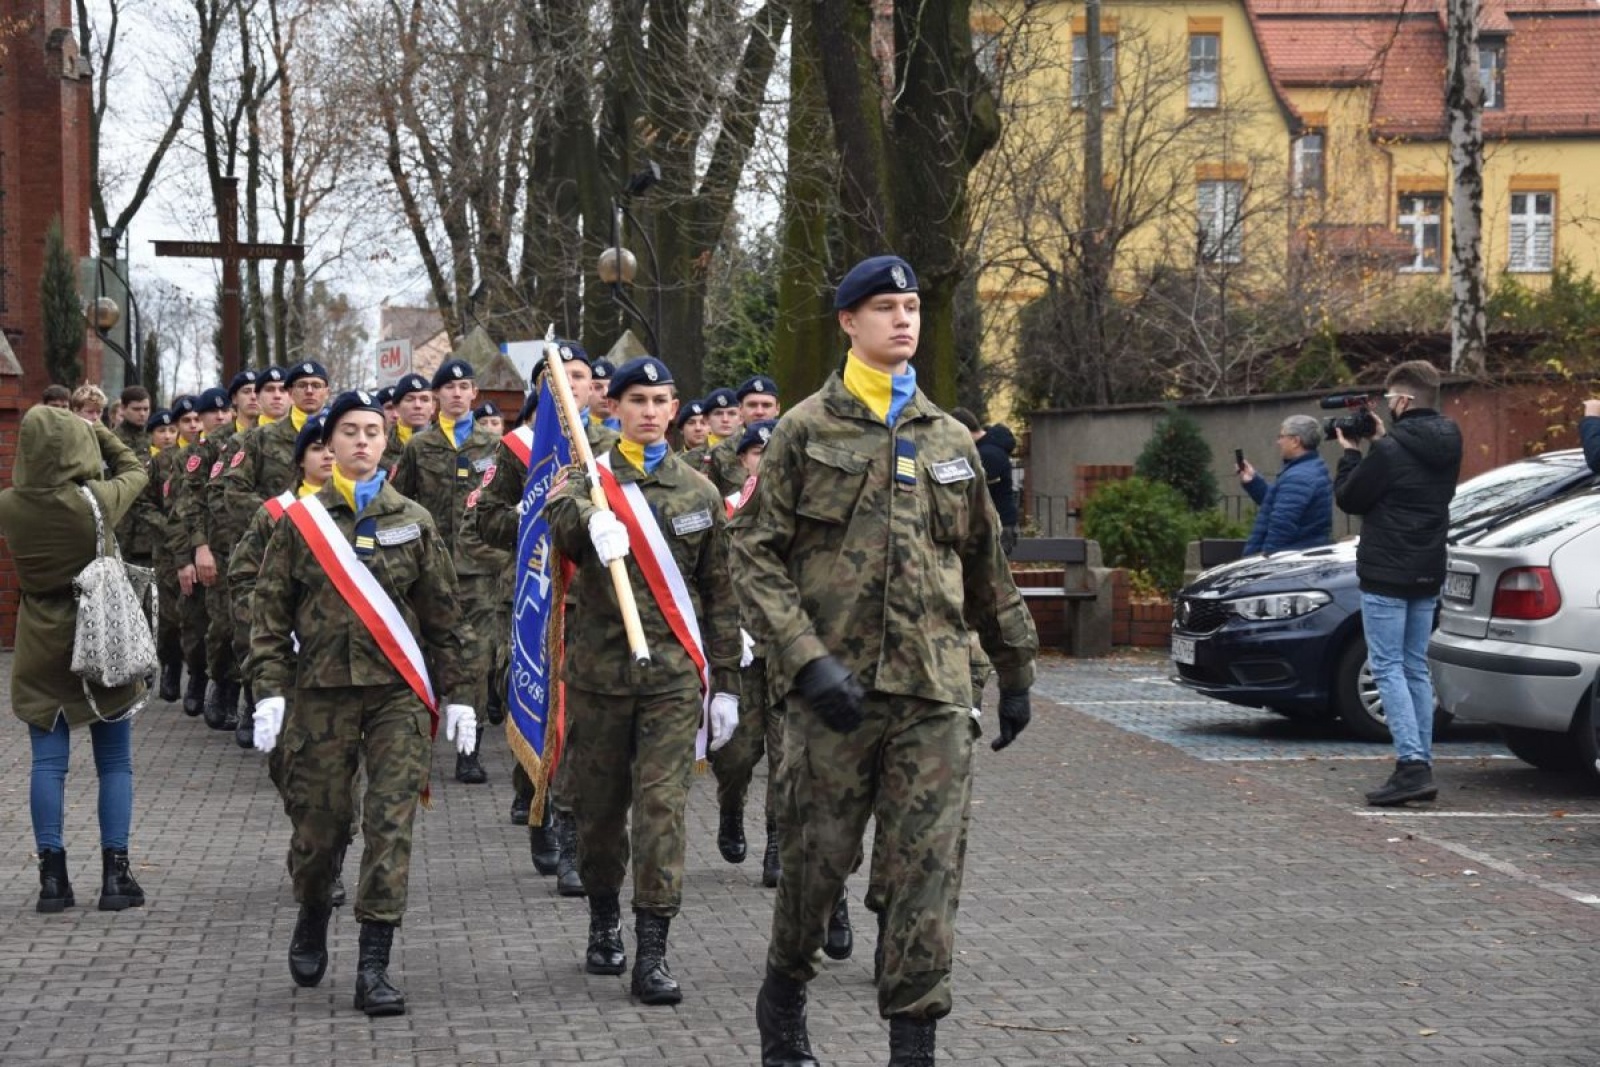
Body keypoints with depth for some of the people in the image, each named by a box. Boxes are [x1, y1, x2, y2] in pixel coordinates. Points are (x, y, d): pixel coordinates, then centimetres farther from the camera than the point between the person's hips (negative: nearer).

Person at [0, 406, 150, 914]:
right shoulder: (99, 500, -15)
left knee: (48, 762, 6)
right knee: (114, 762, 7)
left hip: (41, 645, 2)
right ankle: (115, 874, 5)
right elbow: (135, 470, 5)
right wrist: (96, 430, 8)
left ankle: (52, 877, 5)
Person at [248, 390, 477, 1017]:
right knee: (318, 823, 6)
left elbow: (443, 617, 10)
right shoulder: (300, 522, 5)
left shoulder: (413, 522, 7)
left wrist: (456, 695, 7)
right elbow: (270, 613, 4)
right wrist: (269, 692, -5)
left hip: (398, 692, 0)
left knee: (390, 825, -8)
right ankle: (311, 921, 36)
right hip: (322, 691, 0)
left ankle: (374, 967, -6)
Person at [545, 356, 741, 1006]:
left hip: (674, 676, 0)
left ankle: (652, 953, -8)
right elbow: (564, 531, -22)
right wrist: (592, 523, -46)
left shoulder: (699, 494, 9)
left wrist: (725, 682, 9)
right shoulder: (587, 481, 2)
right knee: (599, 806, 9)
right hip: (599, 673, 0)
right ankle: (603, 921, 31)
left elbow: (719, 595, 12)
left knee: (662, 806, -8)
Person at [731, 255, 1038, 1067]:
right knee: (817, 857, 5)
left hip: (934, 692, 3)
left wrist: (1016, 672, 22)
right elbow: (754, 554, -4)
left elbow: (986, 568, 22)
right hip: (835, 689, -3)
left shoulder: (949, 441, 14)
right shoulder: (807, 431, 2)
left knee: (929, 869, -2)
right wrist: (806, 658, -15)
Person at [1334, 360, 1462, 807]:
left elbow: (1348, 498, -9)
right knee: (1416, 667, 13)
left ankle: (1412, 766, -16)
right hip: (1427, 574, 8)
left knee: (1388, 667, -6)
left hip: (1387, 575, -8)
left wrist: (1350, 453, 8)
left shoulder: (1391, 451, -17)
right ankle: (1421, 767, 12)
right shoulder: (1446, 448, 7)